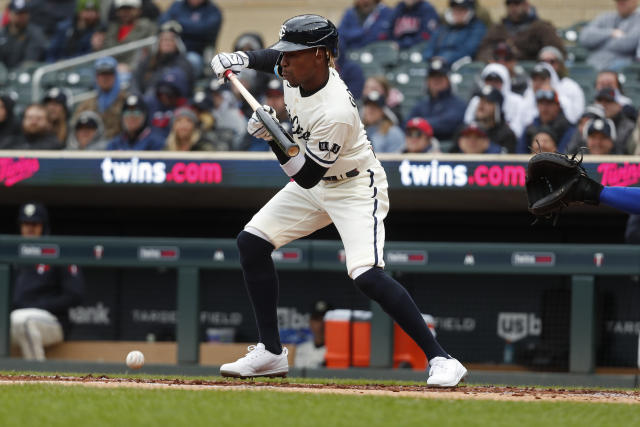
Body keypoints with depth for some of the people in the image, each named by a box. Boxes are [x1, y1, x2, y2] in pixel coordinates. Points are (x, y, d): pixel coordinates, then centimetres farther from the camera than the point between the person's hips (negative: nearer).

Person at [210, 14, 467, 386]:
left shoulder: (336, 113, -35)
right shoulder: (296, 71, -11)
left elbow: (306, 178, -29)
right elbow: (272, 58, 16)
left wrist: (274, 140, -38)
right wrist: (241, 60, 0)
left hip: (356, 187, -9)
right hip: (315, 184, 9)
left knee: (366, 274, -27)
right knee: (252, 242, 4)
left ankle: (441, 360, -22)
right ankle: (271, 353, 13)